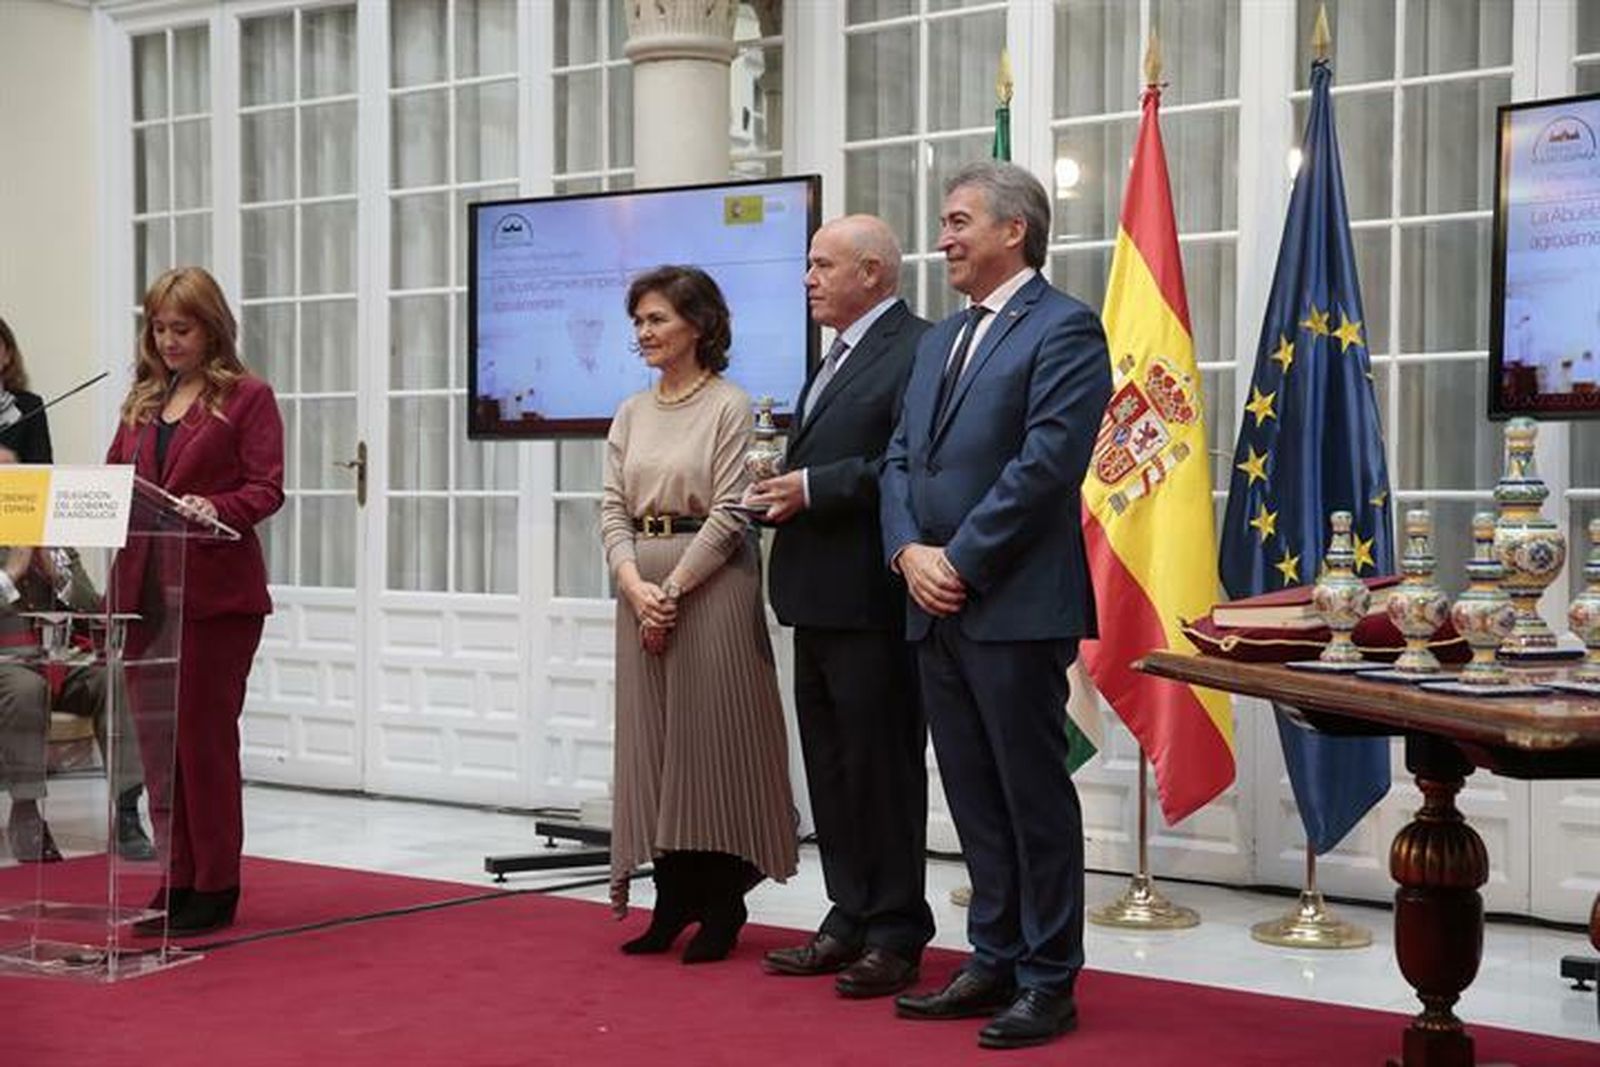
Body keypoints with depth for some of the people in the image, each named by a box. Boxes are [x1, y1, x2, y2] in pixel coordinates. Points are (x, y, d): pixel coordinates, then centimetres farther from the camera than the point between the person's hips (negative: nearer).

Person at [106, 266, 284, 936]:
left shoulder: (247, 398, 0)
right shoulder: (142, 400, 17)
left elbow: (267, 490, -7)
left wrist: (214, 509, -24)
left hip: (215, 591, -6)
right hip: (144, 586, 6)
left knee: (204, 736, -3)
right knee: (157, 739, 7)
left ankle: (216, 887, 5)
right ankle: (177, 881, 16)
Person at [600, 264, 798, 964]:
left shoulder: (729, 406, -5)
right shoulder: (632, 413, 13)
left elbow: (729, 513, -10)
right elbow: (613, 508, 8)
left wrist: (673, 589, -15)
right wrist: (635, 586, -8)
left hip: (711, 585, -6)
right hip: (642, 587, 6)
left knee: (713, 732, -3)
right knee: (650, 737, 6)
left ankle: (722, 905, 7)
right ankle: (674, 898, 16)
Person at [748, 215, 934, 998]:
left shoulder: (916, 350, -12)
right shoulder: (838, 359, 20)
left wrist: (814, 489, -18)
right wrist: (784, 489, 7)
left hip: (872, 601, -10)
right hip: (819, 596, 10)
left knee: (883, 768, -2)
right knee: (831, 770, 13)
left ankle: (895, 934, 7)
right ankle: (850, 920, 22)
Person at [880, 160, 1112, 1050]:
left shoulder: (1064, 329, -7)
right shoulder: (941, 339, 19)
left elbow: (1045, 465, -16)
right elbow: (901, 459, 16)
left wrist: (961, 561, -14)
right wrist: (910, 552, -2)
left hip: (1016, 606, -8)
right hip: (935, 607, 8)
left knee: (1034, 798, -1)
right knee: (975, 800, 13)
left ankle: (1049, 982, 7)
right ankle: (995, 963, 22)